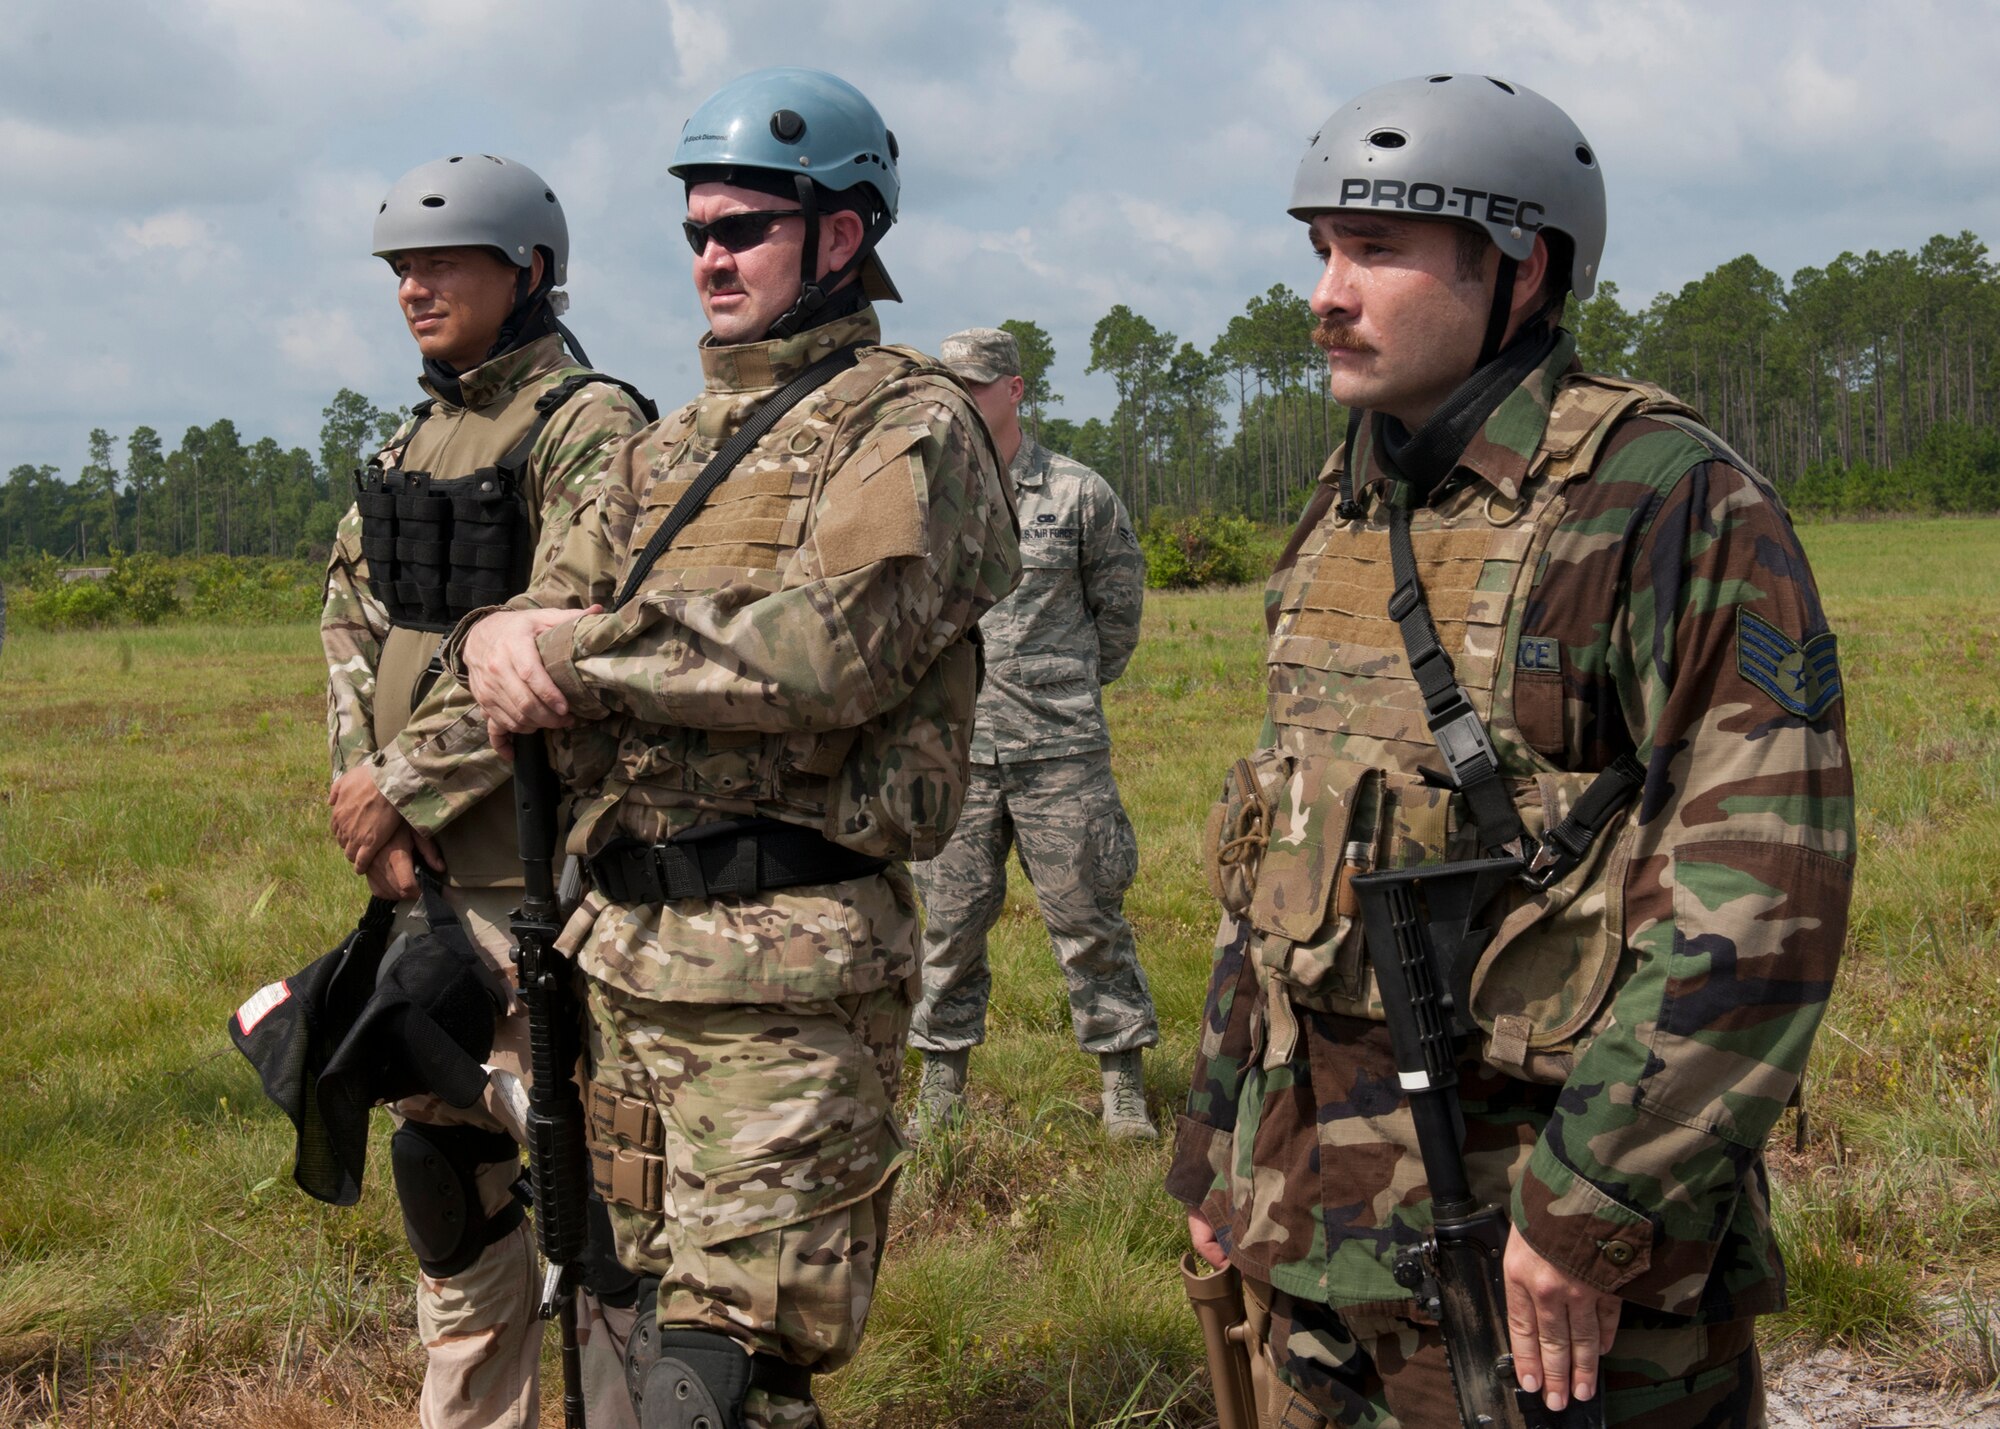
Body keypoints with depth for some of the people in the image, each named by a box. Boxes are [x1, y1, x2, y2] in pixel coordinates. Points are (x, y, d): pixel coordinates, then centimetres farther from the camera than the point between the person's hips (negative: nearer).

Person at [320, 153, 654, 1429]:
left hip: (542, 866, -8)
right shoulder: (415, 443, 15)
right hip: (423, 864, 8)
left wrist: (407, 788, -16)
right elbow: (352, 617, 12)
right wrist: (367, 789, -4)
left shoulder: (588, 430, -12)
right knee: (446, 1154, 16)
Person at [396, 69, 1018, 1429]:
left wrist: (577, 642, -12)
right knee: (632, 1320, 17)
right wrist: (497, 638, -10)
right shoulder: (673, 447, 19)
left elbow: (829, 651, -22)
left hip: (785, 970, -8)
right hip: (622, 945, 8)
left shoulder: (907, 427, -6)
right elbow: (548, 612, 17)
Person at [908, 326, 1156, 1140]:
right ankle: (941, 1082, 18)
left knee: (1089, 919, 3)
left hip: (1060, 749, -2)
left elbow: (1119, 607, 13)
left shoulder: (1079, 494, 1)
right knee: (949, 922, 7)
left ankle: (1122, 1081, 13)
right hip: (953, 748, 2)